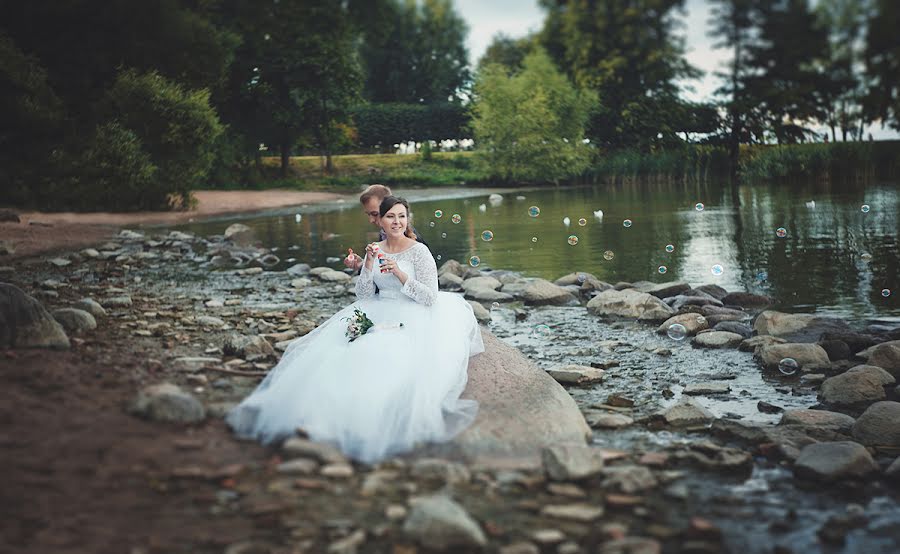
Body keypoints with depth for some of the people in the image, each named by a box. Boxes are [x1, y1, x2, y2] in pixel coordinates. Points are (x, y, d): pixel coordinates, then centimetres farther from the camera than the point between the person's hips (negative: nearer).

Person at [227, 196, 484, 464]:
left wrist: (399, 273, -19)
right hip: (377, 315, 5)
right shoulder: (375, 250, 12)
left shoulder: (419, 251, -3)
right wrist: (368, 265, -7)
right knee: (333, 352, -21)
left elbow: (430, 298, -8)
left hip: (412, 319, -5)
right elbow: (363, 295, 8)